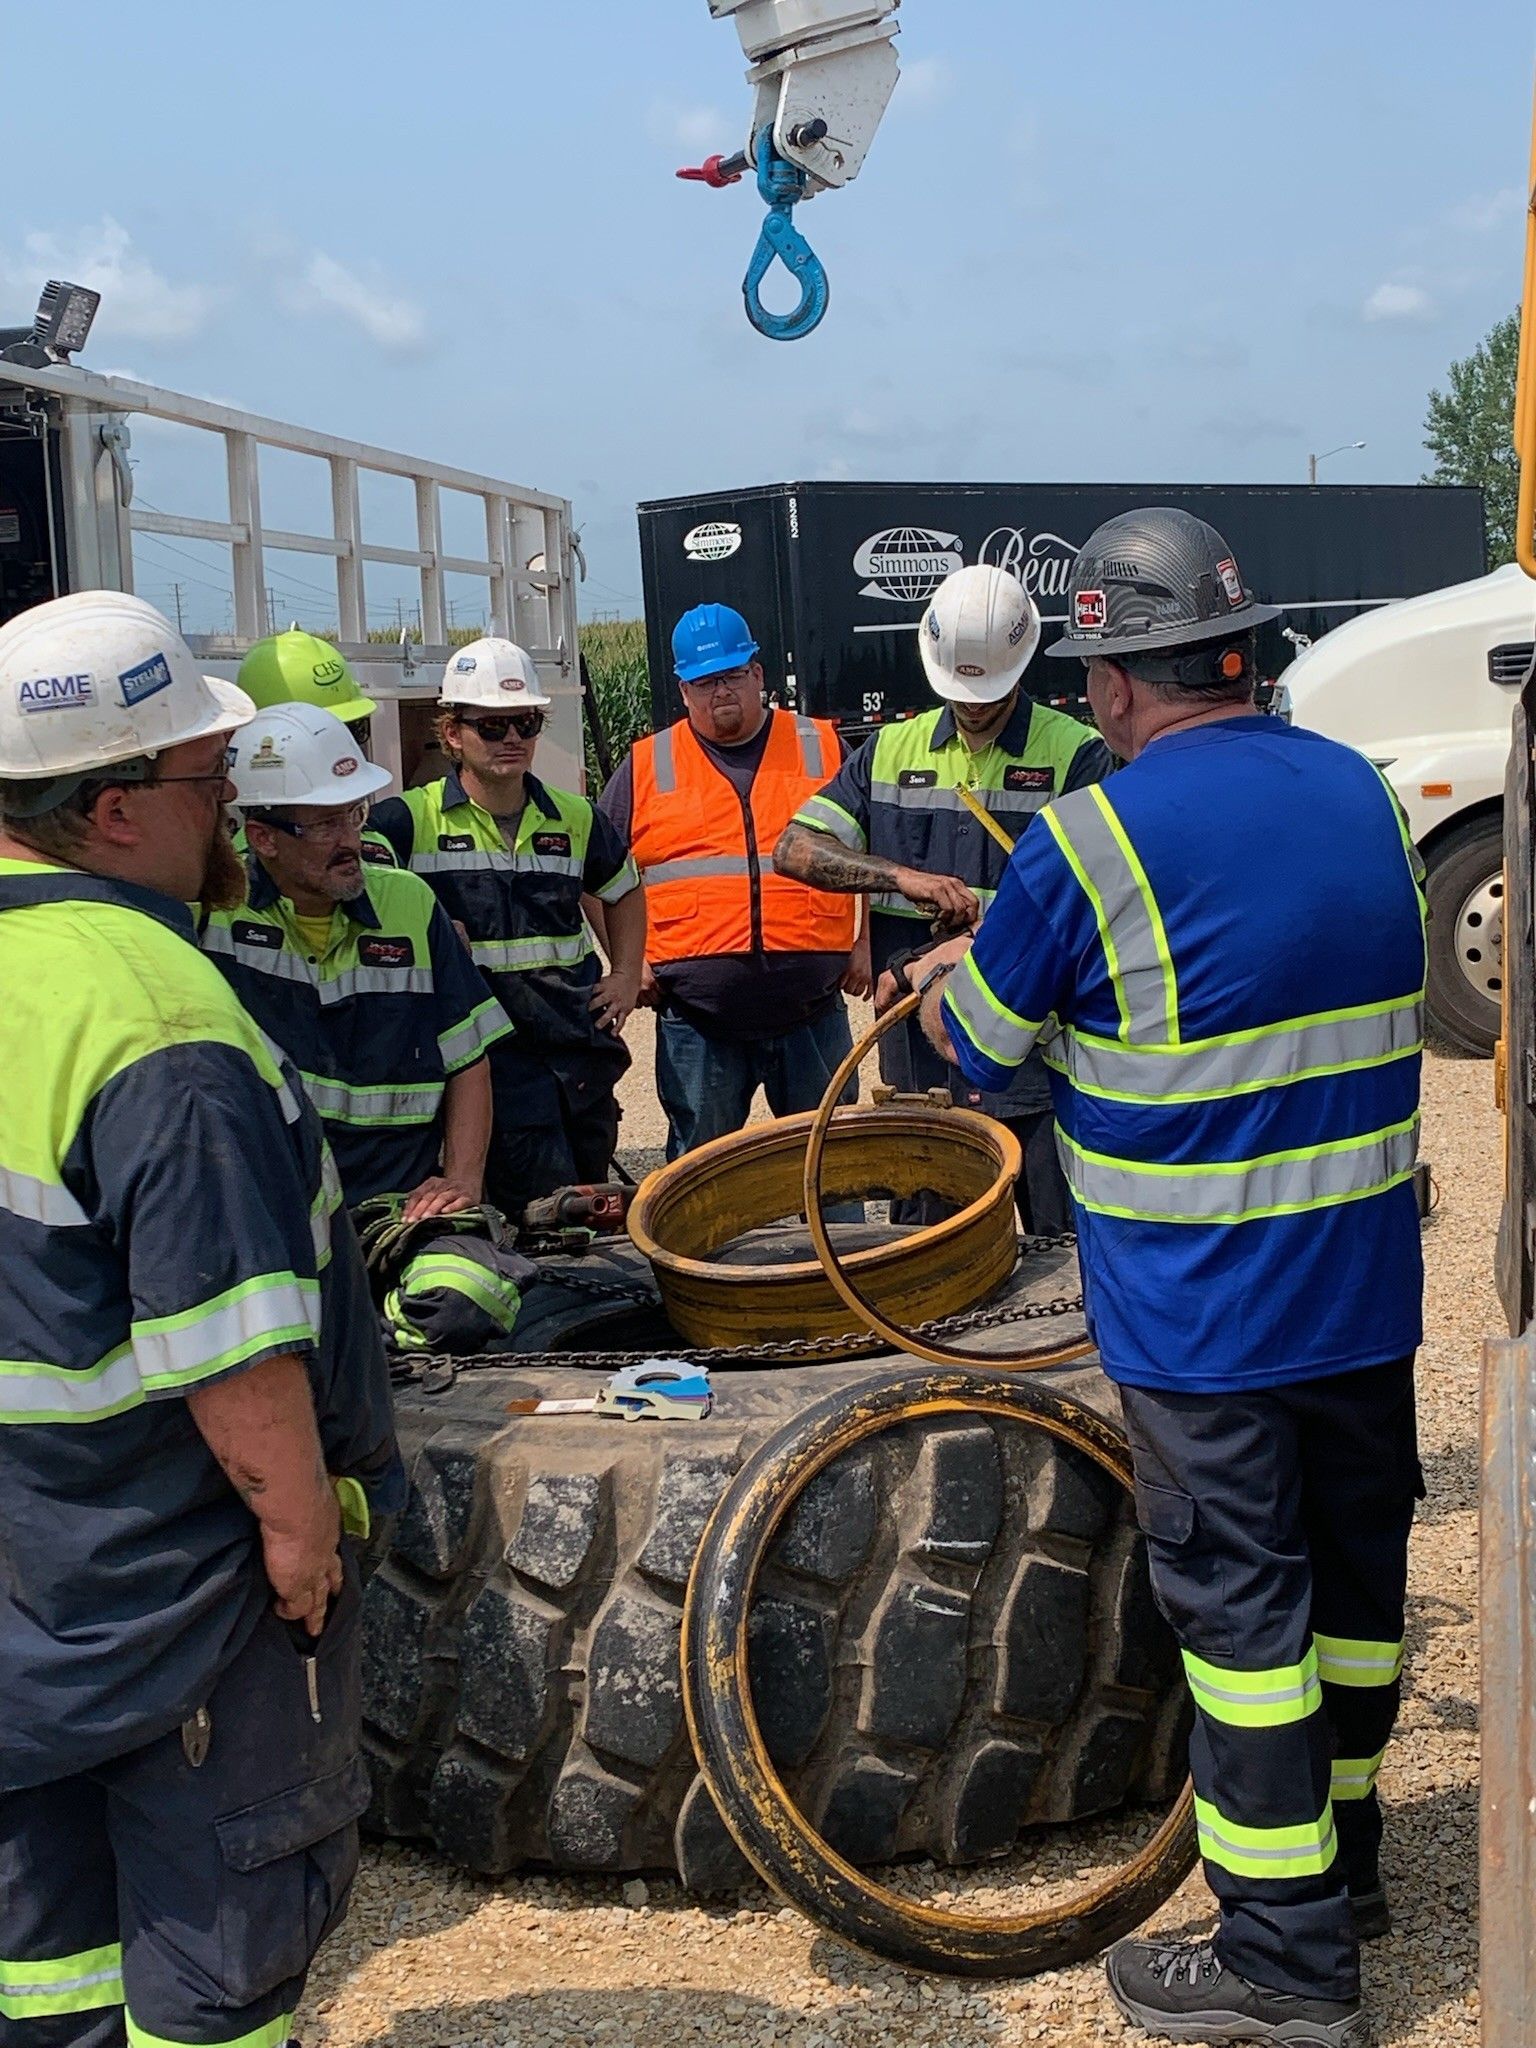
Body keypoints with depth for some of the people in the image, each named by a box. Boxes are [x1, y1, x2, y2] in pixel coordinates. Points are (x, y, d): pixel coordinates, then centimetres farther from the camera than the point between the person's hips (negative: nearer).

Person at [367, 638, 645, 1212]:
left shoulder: (574, 819, 12)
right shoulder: (411, 820, -3)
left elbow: (623, 891, 29)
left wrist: (626, 977, 17)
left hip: (582, 1040, 5)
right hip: (488, 1049, -5)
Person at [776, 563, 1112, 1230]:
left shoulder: (1076, 754, -3)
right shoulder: (891, 751, 11)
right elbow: (794, 849, 4)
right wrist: (904, 876, -13)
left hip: (1041, 1059, -3)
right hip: (922, 1057, 4)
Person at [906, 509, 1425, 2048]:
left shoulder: (1090, 841, -17)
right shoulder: (1361, 792, 4)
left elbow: (978, 1043, -4)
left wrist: (946, 980, 20)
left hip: (1202, 1311, -7)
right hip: (1371, 1283, 7)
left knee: (1239, 1601, 3)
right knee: (1357, 1562, 19)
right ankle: (1344, 1858, 38)